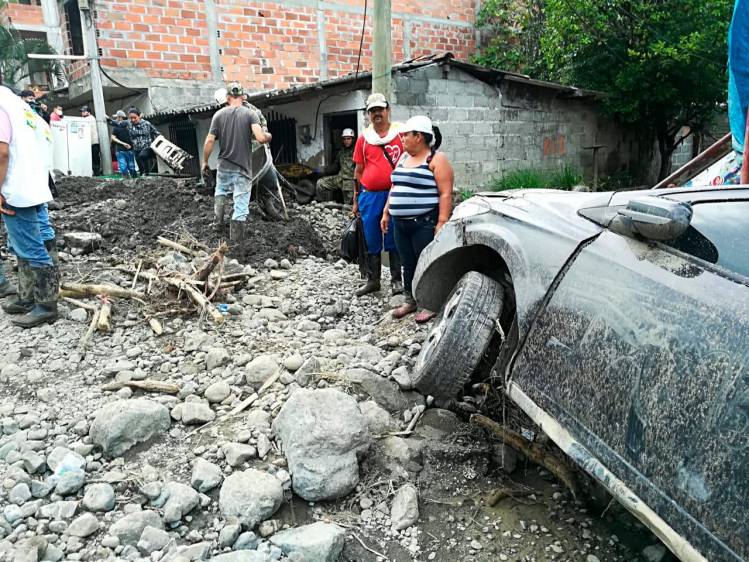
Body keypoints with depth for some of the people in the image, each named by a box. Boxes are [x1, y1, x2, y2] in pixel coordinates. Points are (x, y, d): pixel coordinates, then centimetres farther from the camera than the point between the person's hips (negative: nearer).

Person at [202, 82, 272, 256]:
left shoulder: (219, 114, 1)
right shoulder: (250, 113, -6)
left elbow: (209, 141, -3)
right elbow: (260, 138, -18)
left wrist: (205, 161, 11)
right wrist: (269, 136, 4)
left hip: (224, 166, 3)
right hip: (243, 169, -3)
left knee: (220, 191, 35)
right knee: (241, 209, 0)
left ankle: (218, 219, 27)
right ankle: (237, 248, 2)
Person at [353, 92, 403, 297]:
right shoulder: (363, 137, 8)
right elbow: (359, 170, 13)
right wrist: (356, 199, 12)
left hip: (394, 194, -2)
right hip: (369, 195, 3)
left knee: (394, 240, 5)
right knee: (371, 241, 8)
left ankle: (397, 280, 15)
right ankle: (372, 280, 19)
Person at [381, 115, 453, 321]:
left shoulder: (437, 159, -7)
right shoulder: (404, 158, 16)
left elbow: (445, 194, -13)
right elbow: (395, 188, 22)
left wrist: (442, 222, -20)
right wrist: (386, 213, 18)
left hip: (425, 224, -7)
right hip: (401, 224, 7)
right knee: (408, 264, 13)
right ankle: (410, 301, 26)